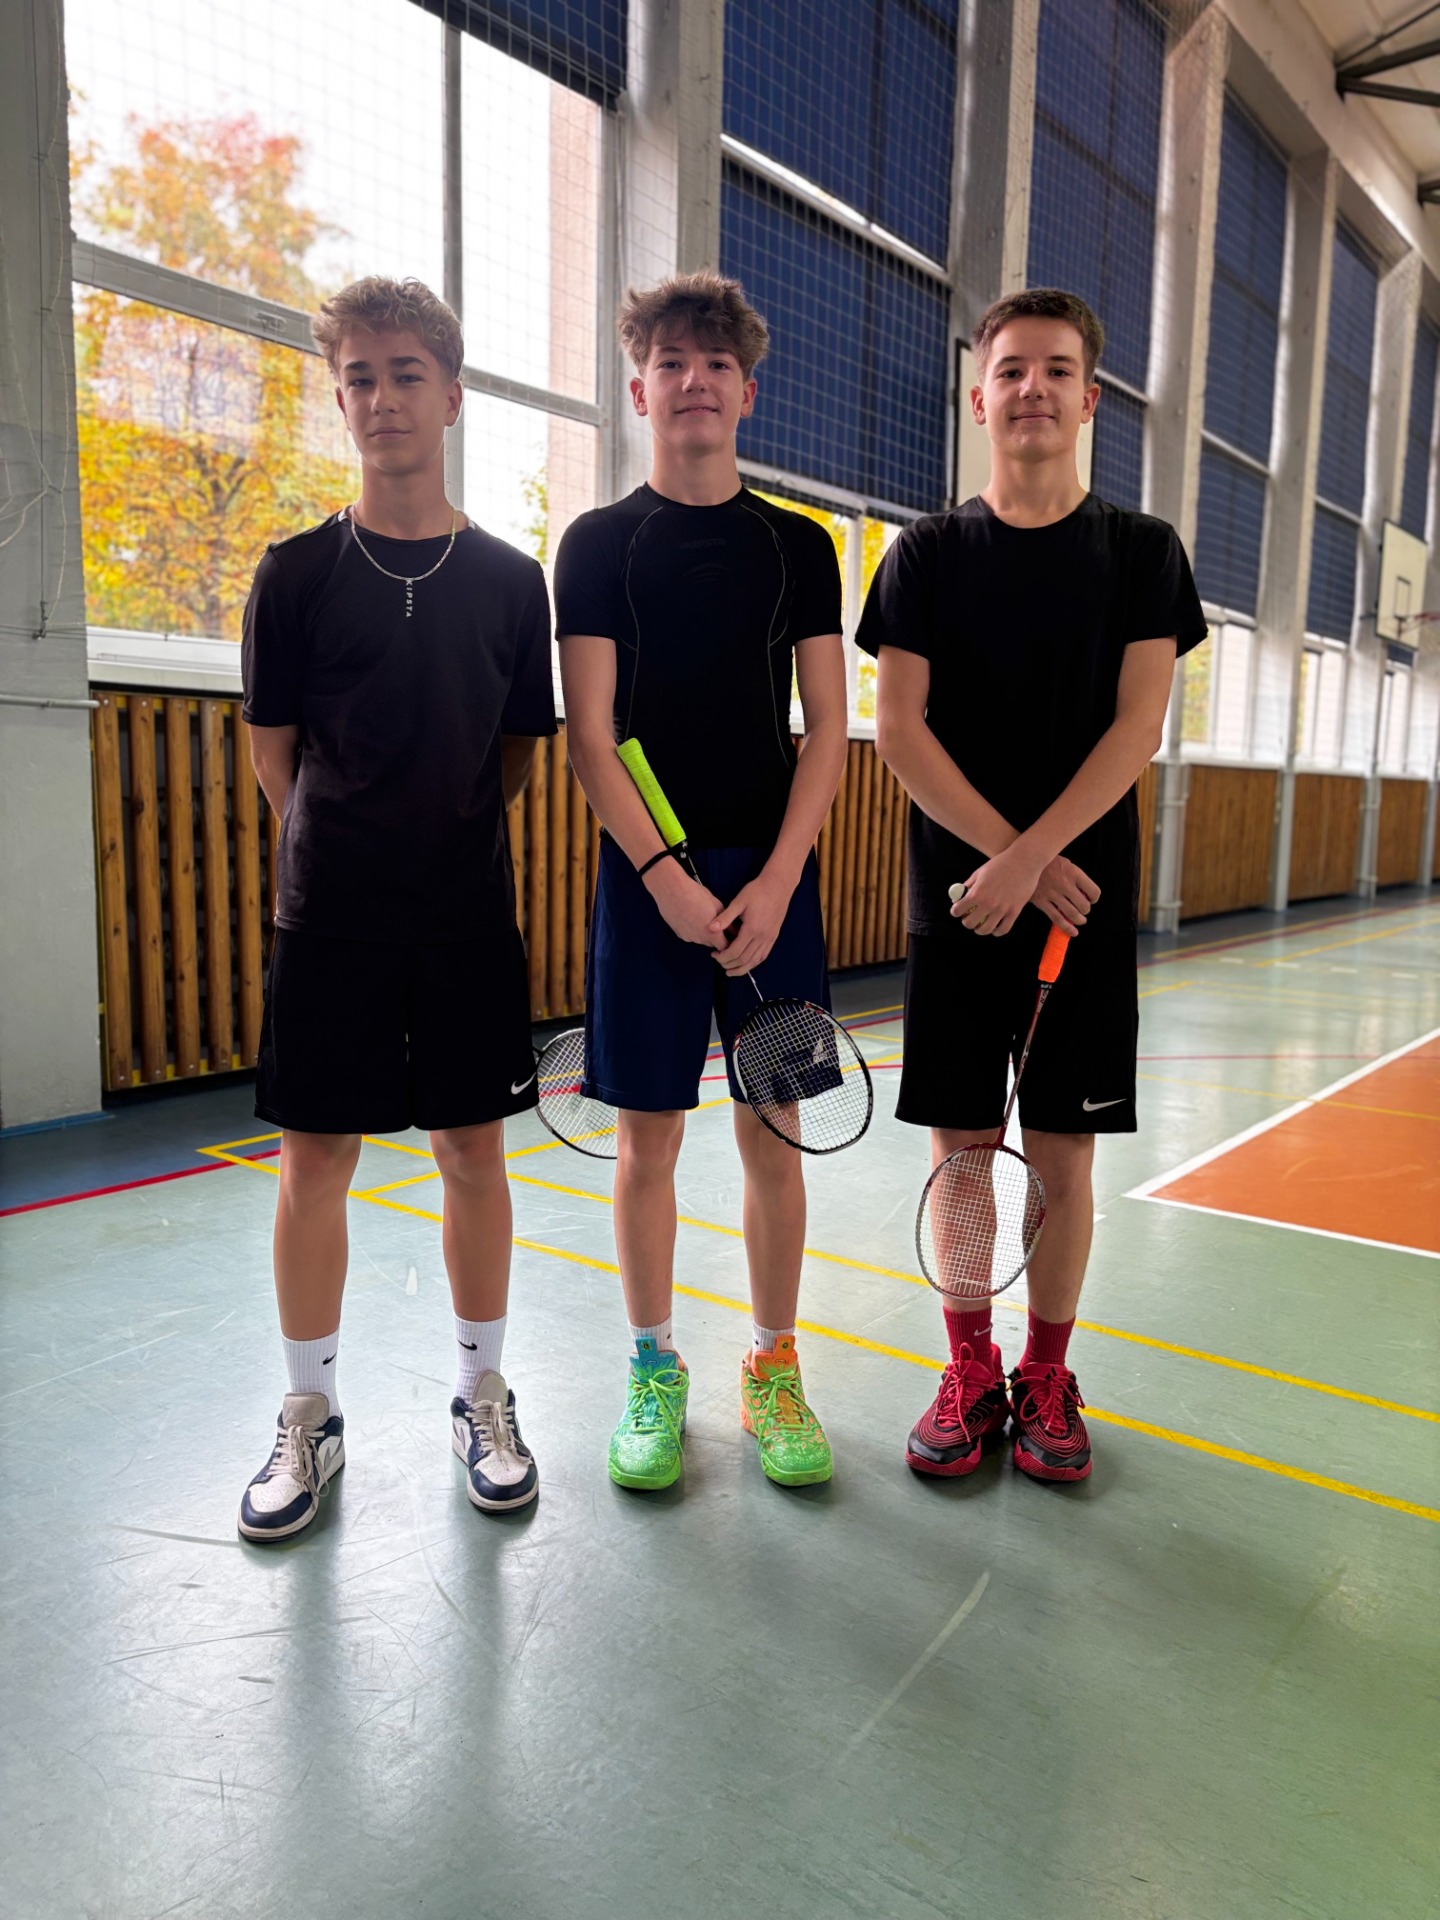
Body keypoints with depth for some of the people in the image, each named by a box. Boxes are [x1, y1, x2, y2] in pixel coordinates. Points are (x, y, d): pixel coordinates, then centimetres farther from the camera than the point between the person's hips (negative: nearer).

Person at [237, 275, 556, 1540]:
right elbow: (274, 757, 6)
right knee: (315, 1161, 5)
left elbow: (522, 753, 10)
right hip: (330, 916, 0)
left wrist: (447, 839, 7)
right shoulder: (297, 574, 2)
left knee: (474, 1153, 7)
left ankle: (484, 1397, 26)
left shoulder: (513, 581, 4)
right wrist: (355, 853, 7)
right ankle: (311, 1419, 24)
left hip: (470, 916, 1)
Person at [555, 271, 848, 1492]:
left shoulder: (799, 547, 10)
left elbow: (828, 728, 4)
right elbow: (590, 731, -2)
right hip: (647, 878, -1)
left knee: (772, 1132, 5)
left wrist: (776, 880, -9)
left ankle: (774, 1369, 21)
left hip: (772, 877, 1)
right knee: (650, 1133, 4)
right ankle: (654, 1372, 21)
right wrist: (662, 873, -13)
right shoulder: (598, 544, 6)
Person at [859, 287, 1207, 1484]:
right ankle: (971, 1373, 21)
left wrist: (1028, 861, -15)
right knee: (960, 1146, 4)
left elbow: (1137, 727, -4)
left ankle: (1048, 1377, 22)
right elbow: (900, 731, -2)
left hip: (1085, 897, 0)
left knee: (1064, 1152, 5)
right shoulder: (928, 553, 6)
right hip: (957, 893, 0)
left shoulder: (1142, 553, 6)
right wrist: (1008, 854, -11)